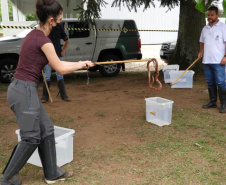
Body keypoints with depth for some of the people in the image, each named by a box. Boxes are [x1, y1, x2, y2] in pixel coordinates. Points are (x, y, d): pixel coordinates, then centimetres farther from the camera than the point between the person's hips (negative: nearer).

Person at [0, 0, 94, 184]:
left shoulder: (34, 35, 12)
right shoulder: (43, 41, -16)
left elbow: (55, 63, 19)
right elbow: (61, 69, -7)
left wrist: (79, 63, 20)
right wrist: (81, 64, 9)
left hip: (22, 88, 9)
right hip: (25, 91, -9)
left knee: (46, 130, 15)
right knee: (31, 137, 5)